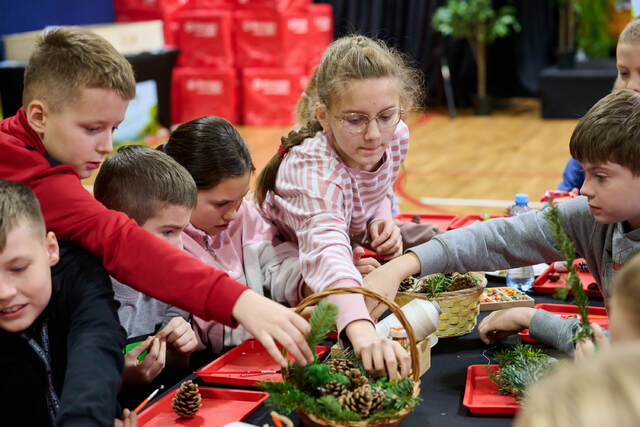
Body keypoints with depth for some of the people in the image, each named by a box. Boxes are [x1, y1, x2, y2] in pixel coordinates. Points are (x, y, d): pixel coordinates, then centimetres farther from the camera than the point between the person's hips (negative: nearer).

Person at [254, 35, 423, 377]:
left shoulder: (396, 137, -19)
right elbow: (325, 251, -62)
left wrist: (381, 222, -18)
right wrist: (363, 333, -79)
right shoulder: (313, 170, -43)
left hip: (354, 250, 6)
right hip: (286, 257, -6)